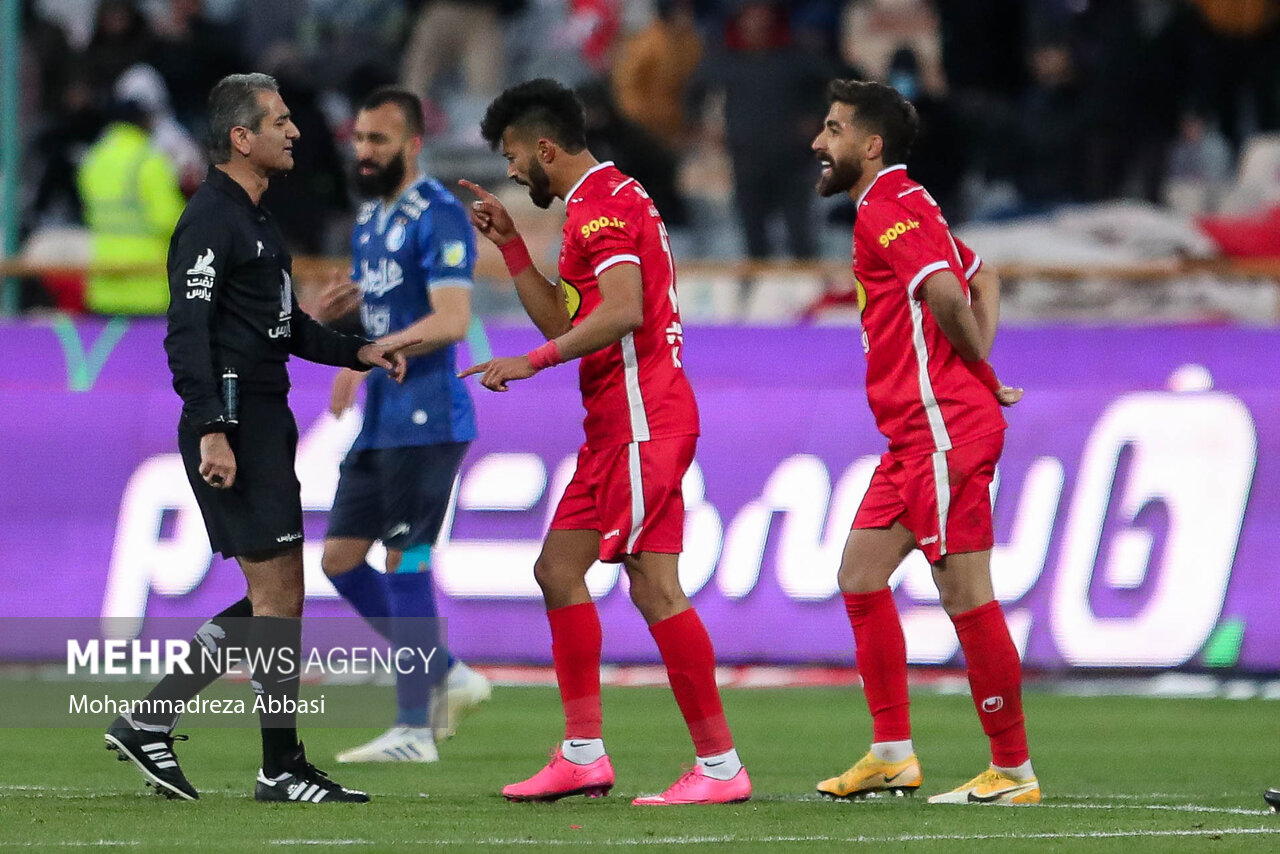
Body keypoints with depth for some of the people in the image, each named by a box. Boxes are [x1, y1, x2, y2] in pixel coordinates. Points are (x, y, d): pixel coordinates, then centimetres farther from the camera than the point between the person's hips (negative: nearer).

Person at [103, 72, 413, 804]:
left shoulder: (254, 219, 19)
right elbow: (188, 333, -19)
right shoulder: (211, 221, -12)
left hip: (265, 427, 10)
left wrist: (358, 352, 19)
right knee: (279, 594, -6)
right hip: (234, 426, -10)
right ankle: (283, 767, 0)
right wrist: (212, 431, -26)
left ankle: (149, 722, 15)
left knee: (275, 599, 11)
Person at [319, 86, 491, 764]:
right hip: (380, 422, 10)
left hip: (425, 421, -10)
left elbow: (451, 321, -22)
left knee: (404, 564, -8)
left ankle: (413, 730, -3)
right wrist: (353, 375, 9)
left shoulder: (438, 217, -12)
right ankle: (452, 676, 17)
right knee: (340, 560, 9)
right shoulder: (371, 218, 17)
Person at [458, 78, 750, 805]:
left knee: (654, 584, -12)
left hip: (642, 420, -11)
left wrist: (532, 362, -22)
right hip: (616, 425, 11)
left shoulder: (603, 204, -12)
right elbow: (562, 320, 26)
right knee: (559, 569, 12)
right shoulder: (602, 200, 20)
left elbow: (622, 310, -25)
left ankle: (720, 765, -12)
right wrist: (510, 244, 21)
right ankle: (583, 757, 14)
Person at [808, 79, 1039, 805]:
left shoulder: (889, 209, -12)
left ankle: (1014, 770, -3)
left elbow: (945, 292, -26)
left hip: (942, 431, -11)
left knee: (967, 595, -7)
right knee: (861, 576, 13)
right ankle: (893, 753, 16)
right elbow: (983, 277, 27)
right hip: (915, 436, 11)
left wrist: (981, 379, -11)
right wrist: (979, 370, 12)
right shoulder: (899, 206, 20)